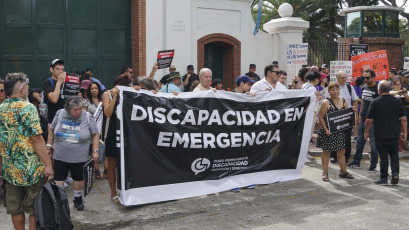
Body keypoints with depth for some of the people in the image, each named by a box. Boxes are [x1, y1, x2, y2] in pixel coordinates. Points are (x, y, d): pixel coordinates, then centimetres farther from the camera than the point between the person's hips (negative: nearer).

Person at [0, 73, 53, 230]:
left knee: (15, 209, 14)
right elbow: (37, 140, -19)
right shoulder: (27, 108, -13)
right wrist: (48, 165, -15)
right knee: (35, 208, 6)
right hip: (31, 169, -6)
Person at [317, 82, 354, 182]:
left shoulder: (343, 101, 6)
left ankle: (343, 172, 23)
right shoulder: (326, 103, -10)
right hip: (329, 132, -5)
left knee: (342, 151, 11)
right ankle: (325, 173, 15)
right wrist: (326, 129, -18)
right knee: (327, 151, 5)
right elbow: (321, 117, -10)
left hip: (340, 131, 5)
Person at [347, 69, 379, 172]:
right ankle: (356, 162, 25)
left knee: (373, 143, 2)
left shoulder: (377, 89, -12)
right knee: (359, 141, 13)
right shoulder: (364, 88, 10)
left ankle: (373, 165, 13)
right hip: (363, 120, 7)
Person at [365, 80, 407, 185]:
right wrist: (404, 132, 10)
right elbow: (403, 119, 1)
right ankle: (395, 173, 3)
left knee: (383, 156, 4)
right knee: (394, 154, 17)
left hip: (381, 135, -3)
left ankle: (384, 178, 9)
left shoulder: (375, 102, -9)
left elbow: (369, 120, -7)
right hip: (394, 134, 3)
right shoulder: (397, 101, 0)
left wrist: (366, 131, 6)